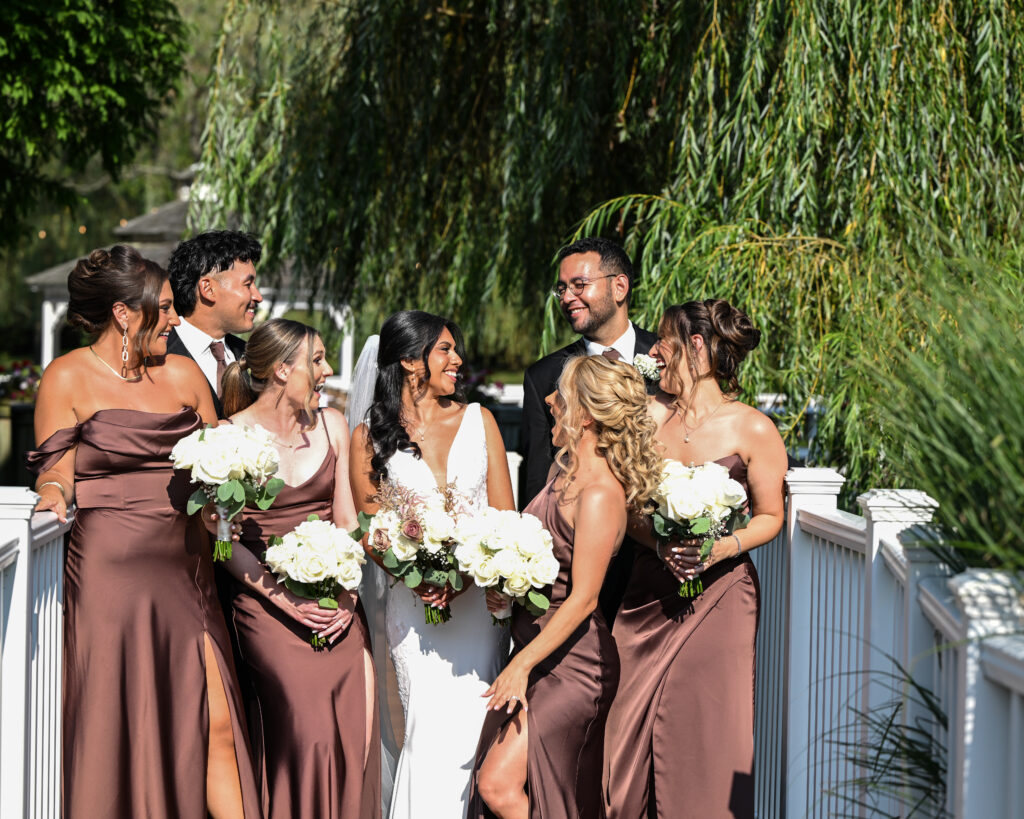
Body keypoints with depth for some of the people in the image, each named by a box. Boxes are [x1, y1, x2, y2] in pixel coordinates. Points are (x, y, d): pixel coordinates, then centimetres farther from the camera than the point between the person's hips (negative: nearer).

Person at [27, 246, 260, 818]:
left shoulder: (184, 374, 15)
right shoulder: (69, 378, 2)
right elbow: (56, 474, 1)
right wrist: (53, 495, -21)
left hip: (188, 572, 4)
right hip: (110, 573, -4)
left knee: (215, 724, -4)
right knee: (116, 730, -4)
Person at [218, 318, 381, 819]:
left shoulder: (330, 426, 11)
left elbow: (347, 521, 11)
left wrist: (347, 594, -4)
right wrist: (284, 598, -14)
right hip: (268, 604, -4)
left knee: (354, 733, -9)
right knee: (308, 731, -17)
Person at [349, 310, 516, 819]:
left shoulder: (478, 420, 10)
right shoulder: (369, 437, 5)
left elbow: (506, 517, 6)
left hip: (481, 598, 2)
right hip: (415, 601, -2)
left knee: (471, 729, -2)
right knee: (433, 728, -12)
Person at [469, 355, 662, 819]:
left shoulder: (600, 494, -21)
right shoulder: (565, 465, 7)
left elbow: (582, 598, -21)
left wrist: (521, 666, -19)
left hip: (572, 663, -9)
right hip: (538, 647, 9)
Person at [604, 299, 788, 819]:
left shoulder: (753, 431, -7)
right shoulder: (649, 415, 2)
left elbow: (770, 516, 2)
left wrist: (723, 548, -15)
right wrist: (661, 542, -13)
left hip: (718, 595, -3)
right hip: (649, 591, 3)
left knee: (708, 738, -1)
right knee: (629, 735, 3)